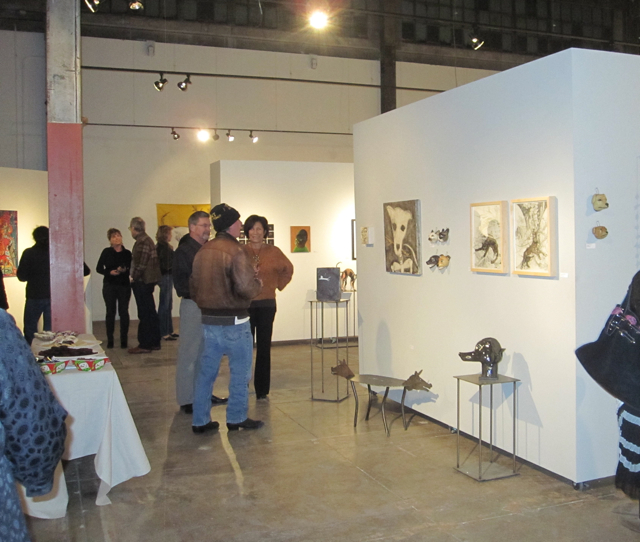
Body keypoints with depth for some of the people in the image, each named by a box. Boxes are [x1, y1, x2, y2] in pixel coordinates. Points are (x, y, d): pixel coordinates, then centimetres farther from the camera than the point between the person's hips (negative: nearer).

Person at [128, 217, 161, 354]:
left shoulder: (142, 242, -17)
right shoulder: (148, 240, 15)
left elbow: (140, 265, -21)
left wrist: (134, 278, -11)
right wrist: (134, 277, 16)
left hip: (142, 282, -10)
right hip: (148, 281, 10)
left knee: (144, 313, -4)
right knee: (150, 312, 14)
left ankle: (144, 345, 2)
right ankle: (154, 342, 21)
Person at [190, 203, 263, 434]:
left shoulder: (202, 251, 5)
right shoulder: (235, 251, -18)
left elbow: (193, 286, 12)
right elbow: (246, 288, -25)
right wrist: (258, 283, -5)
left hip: (208, 321, 7)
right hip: (234, 322, -7)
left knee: (206, 371, 13)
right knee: (240, 372, 9)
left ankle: (200, 420, 19)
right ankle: (236, 418, 17)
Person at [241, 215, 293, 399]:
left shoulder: (273, 251, 4)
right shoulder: (240, 251, 0)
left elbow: (288, 269, 18)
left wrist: (278, 285, 11)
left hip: (266, 304, 1)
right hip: (245, 304, -1)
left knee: (264, 347, 5)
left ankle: (262, 389, 14)